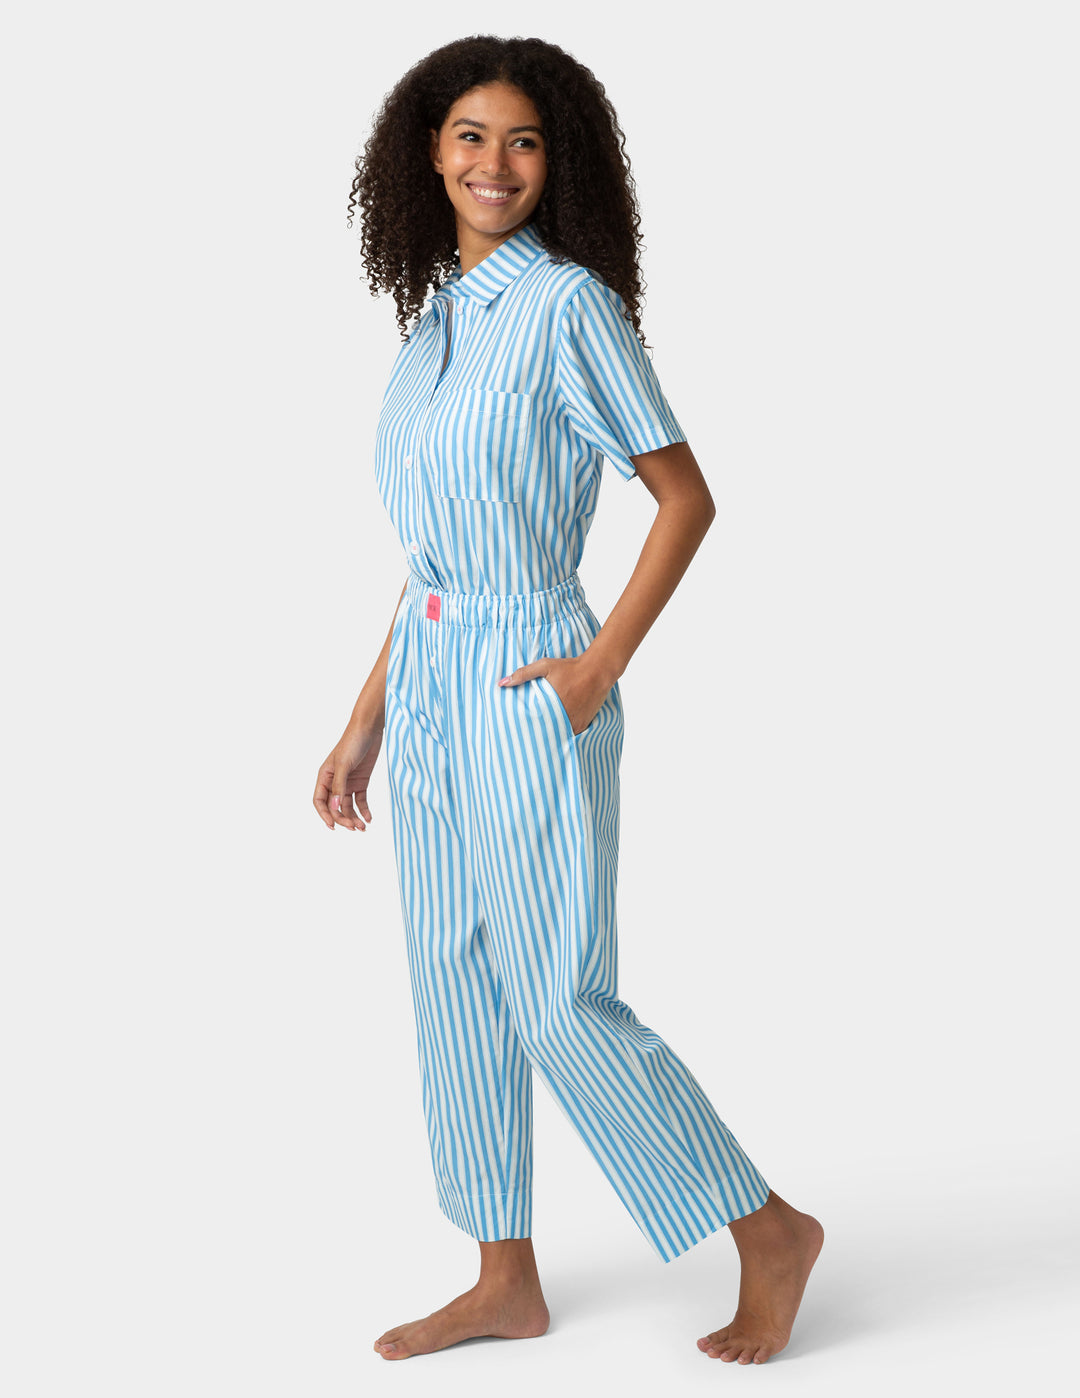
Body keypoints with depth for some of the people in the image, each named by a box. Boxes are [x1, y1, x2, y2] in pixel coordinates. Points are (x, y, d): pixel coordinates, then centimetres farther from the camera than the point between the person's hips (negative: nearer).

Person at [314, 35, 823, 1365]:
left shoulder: (568, 306, -10)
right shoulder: (433, 319, 12)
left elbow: (686, 498, -11)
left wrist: (602, 665, -18)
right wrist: (364, 722, 15)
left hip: (526, 689, -8)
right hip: (428, 682, 8)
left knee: (558, 1003, -3)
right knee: (454, 985, 12)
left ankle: (767, 1230, 15)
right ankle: (504, 1280, 26)